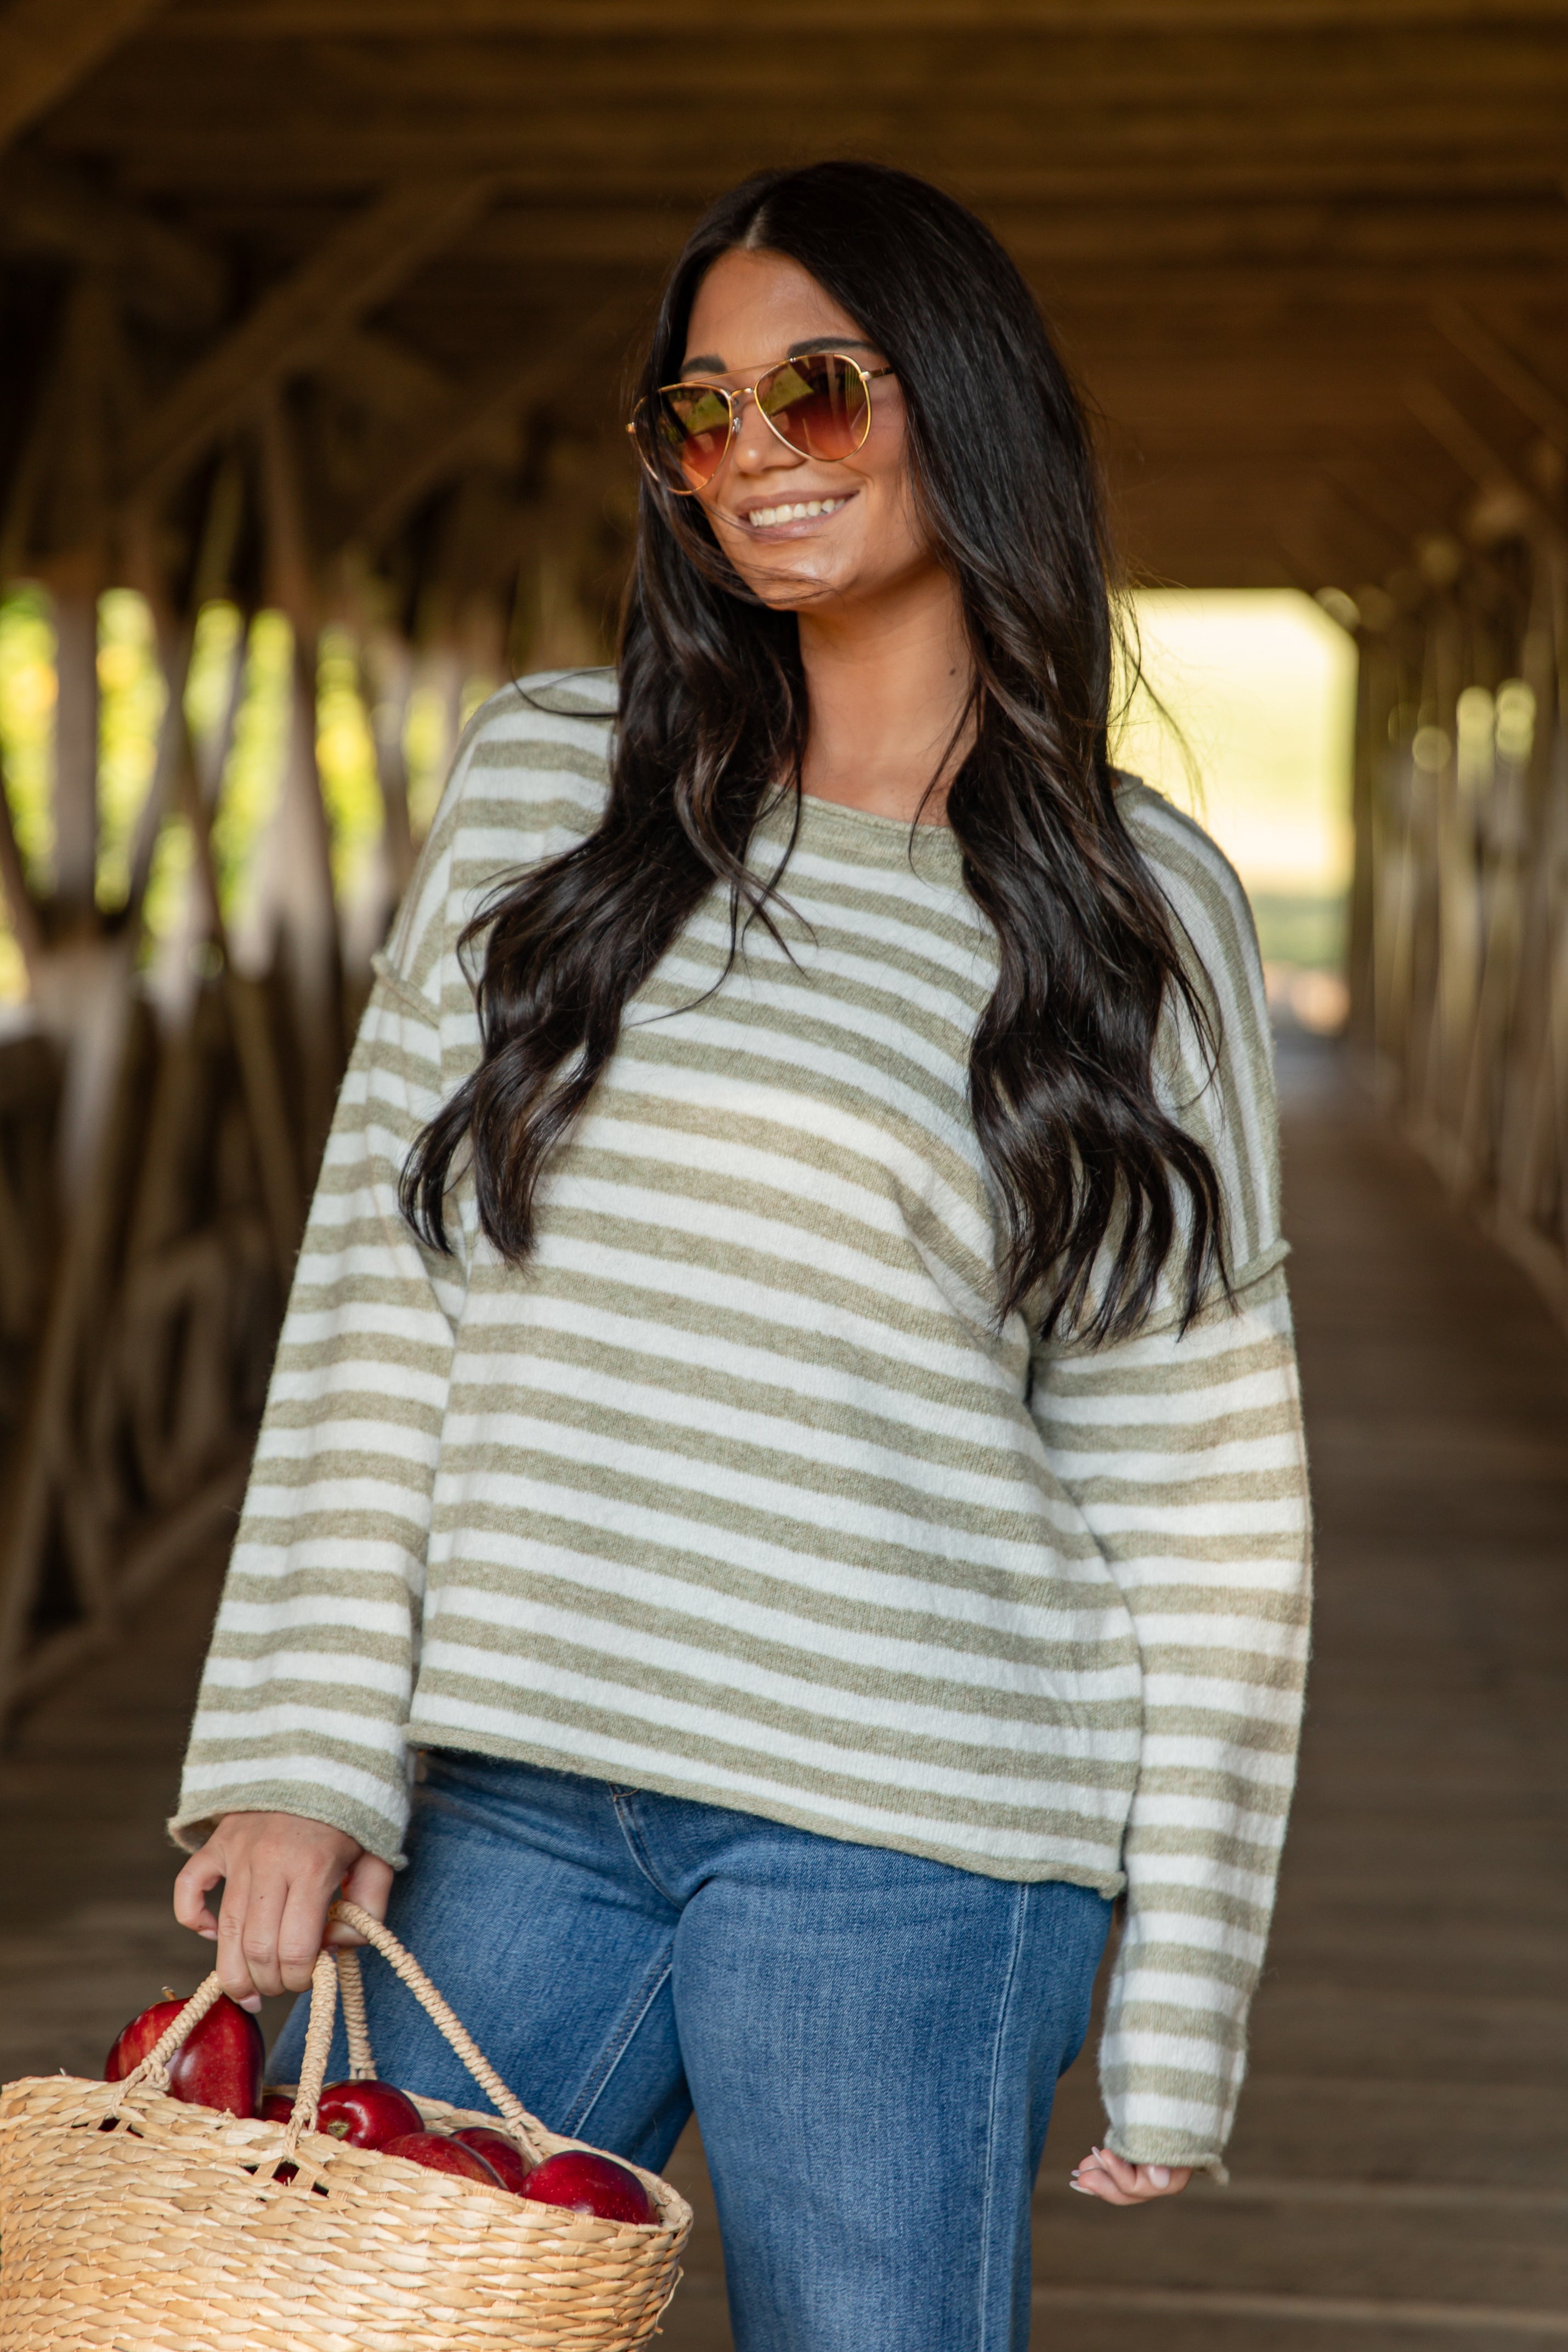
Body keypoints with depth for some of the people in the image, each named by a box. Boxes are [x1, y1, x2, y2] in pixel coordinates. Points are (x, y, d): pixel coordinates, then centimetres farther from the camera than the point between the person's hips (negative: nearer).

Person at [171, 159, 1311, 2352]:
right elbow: (375, 1292, 4)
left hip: (898, 1842, -2)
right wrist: (304, 1755, -5)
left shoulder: (1142, 902, 2)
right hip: (502, 1801, 2)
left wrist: (1175, 2011, -2)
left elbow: (1203, 1480, 1)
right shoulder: (543, 782, 7)